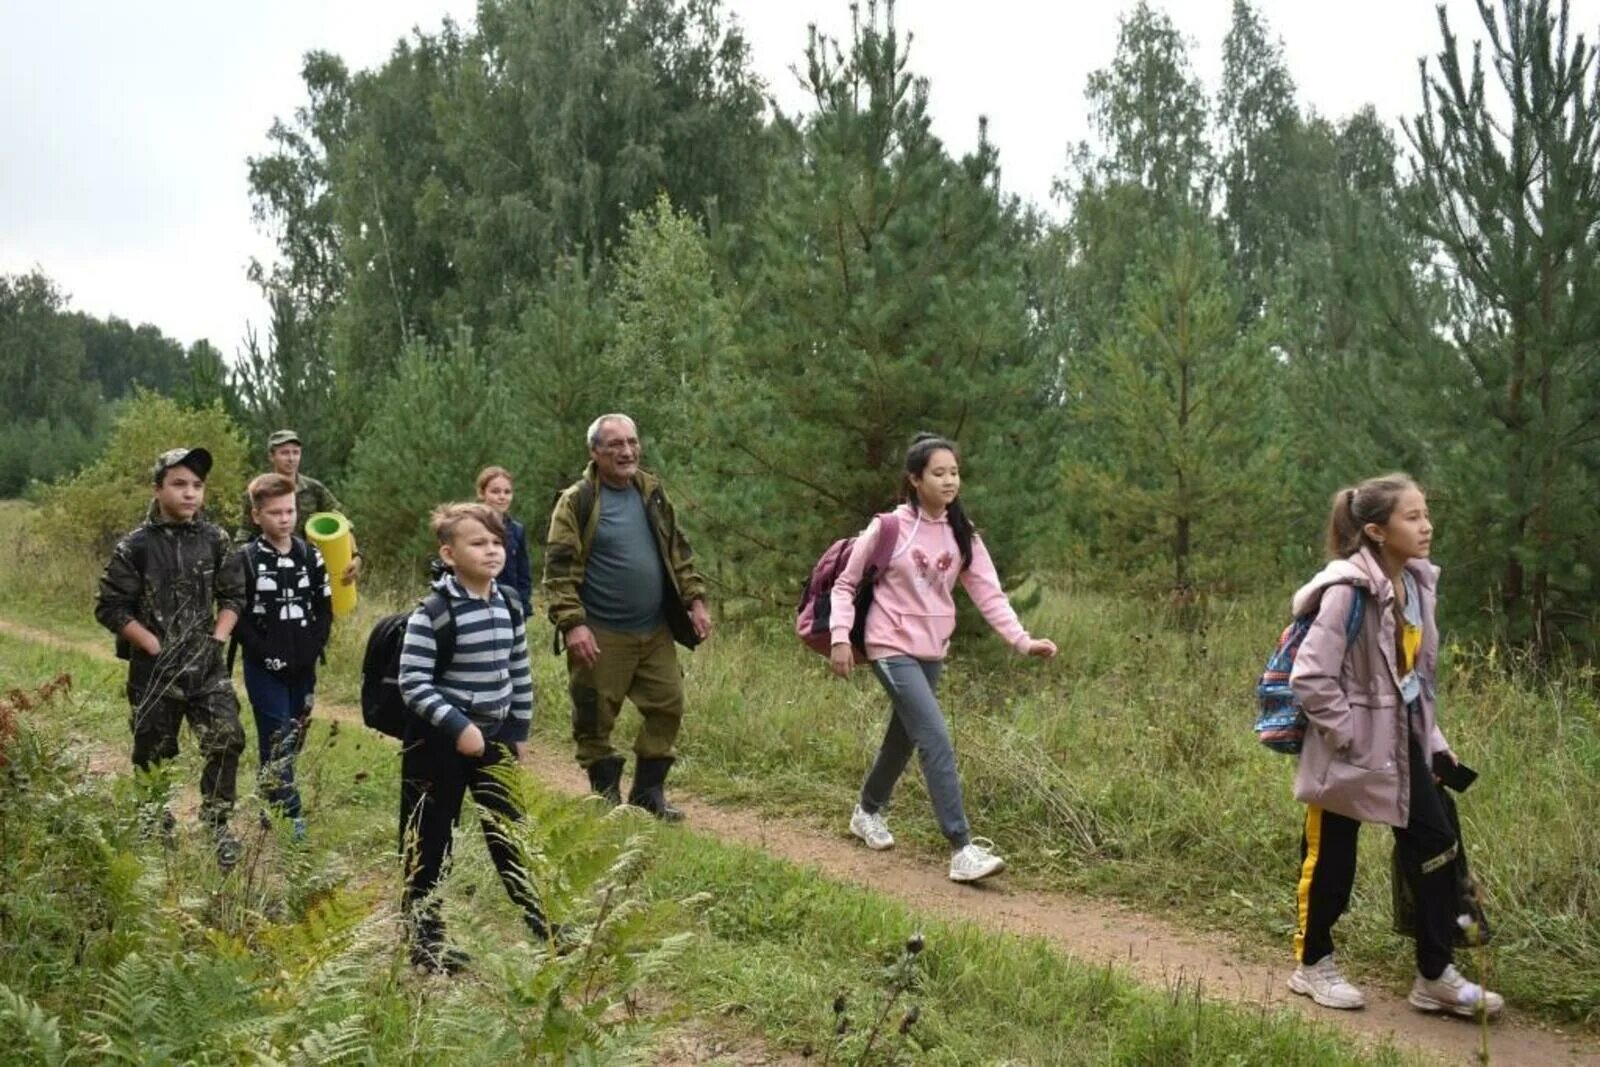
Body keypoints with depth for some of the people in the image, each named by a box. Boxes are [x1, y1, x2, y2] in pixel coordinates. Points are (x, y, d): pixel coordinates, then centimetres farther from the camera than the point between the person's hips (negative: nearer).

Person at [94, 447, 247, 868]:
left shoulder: (215, 540, 1)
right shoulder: (135, 547, -9)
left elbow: (233, 596, 9)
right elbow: (110, 608, -6)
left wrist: (217, 639, -5)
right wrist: (157, 647, -12)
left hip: (206, 665, 2)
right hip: (154, 670, -2)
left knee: (227, 739, -11)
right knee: (154, 754, 10)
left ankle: (216, 823, 5)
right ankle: (157, 830, 30)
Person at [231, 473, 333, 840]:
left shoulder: (311, 556, 5)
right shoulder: (246, 559, -6)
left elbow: (325, 609, 8)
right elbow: (236, 616, -8)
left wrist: (312, 649, -5)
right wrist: (266, 654, -14)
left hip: (303, 668, 4)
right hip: (265, 669, -4)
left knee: (294, 740, 11)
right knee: (276, 742, -5)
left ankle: (274, 809, 25)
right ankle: (291, 817, -3)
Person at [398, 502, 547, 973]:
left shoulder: (508, 607, 3)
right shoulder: (432, 613, -18)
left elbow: (520, 674, 13)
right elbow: (413, 683, -20)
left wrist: (519, 730, 12)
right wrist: (457, 727, -24)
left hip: (494, 737, 6)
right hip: (439, 741, -6)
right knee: (430, 841, 5)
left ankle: (539, 926, 26)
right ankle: (425, 939, 17)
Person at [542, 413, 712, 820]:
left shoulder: (652, 492, 9)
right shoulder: (577, 501, -8)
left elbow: (678, 551, 16)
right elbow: (559, 568, -11)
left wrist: (695, 600, 9)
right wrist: (572, 623, -19)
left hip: (655, 631, 5)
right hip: (601, 634, -5)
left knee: (668, 705, 7)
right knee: (595, 717, 2)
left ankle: (649, 792, 21)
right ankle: (606, 797, 18)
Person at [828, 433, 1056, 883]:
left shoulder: (962, 534, 1)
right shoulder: (889, 528, -11)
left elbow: (988, 592, -6)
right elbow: (846, 584, -4)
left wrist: (1021, 640, -18)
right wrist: (840, 637, -15)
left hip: (933, 652, 6)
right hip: (893, 648, -6)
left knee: (904, 737, 18)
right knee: (937, 742, -16)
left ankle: (867, 812, 43)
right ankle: (961, 849, -15)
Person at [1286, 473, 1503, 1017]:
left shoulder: (1417, 583, 4)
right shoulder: (1348, 591, -22)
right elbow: (1310, 677, -23)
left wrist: (1432, 737, 12)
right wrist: (1347, 735, -18)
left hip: (1403, 742, 8)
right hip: (1351, 750, -8)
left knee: (1436, 845, 7)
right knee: (1329, 860, 7)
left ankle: (1436, 975, 19)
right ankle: (1312, 964, 27)